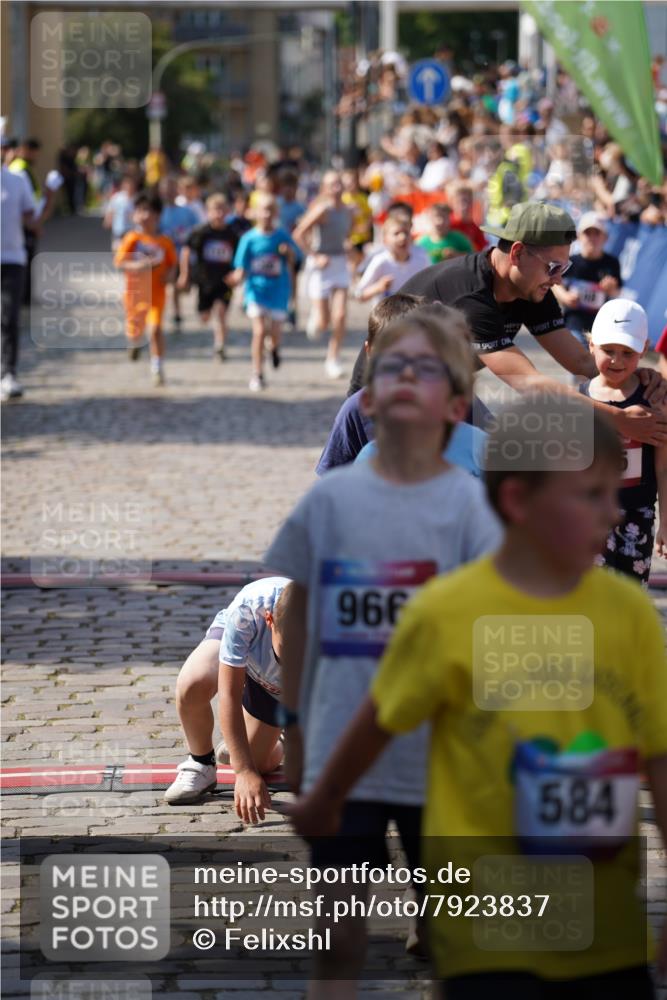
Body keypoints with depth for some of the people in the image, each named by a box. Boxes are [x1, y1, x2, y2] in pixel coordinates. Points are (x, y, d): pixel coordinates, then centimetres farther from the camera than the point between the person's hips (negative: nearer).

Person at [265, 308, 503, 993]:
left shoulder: (468, 502, -6)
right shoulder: (331, 498, 0)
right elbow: (299, 613, 11)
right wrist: (292, 726, 13)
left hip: (439, 757, -1)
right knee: (337, 936, 4)